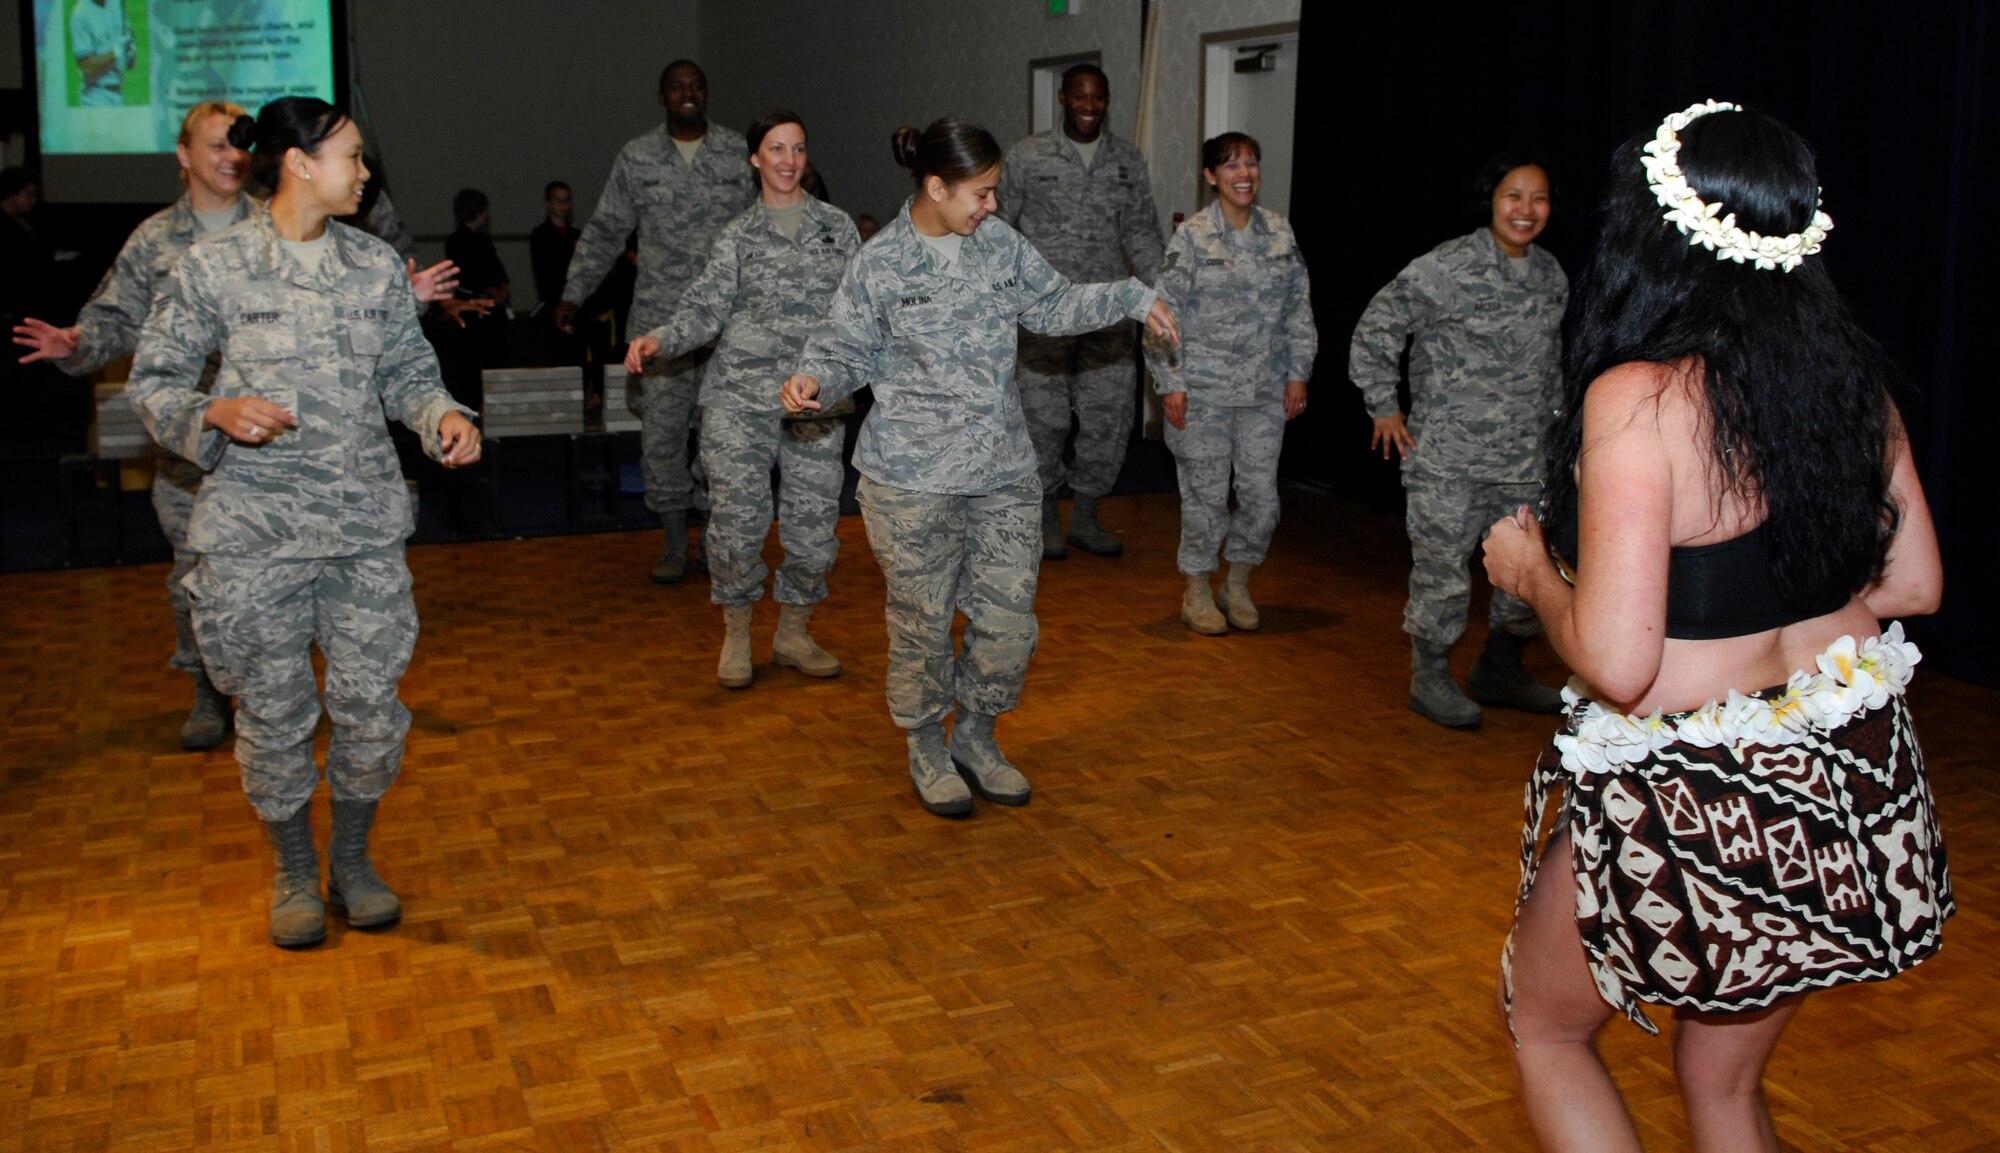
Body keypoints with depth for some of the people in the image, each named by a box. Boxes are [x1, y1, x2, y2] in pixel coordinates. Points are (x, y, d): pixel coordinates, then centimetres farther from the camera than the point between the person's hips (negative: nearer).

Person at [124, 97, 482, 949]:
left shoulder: (375, 265, 6)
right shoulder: (215, 265, -4)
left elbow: (407, 372, 11)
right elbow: (152, 380, 1)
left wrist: (443, 416, -9)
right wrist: (216, 412, -19)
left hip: (366, 523, 3)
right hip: (256, 527, -3)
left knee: (371, 701, 6)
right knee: (274, 709, 7)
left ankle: (352, 857, 28)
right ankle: (294, 869, 29)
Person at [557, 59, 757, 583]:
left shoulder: (738, 153, 6)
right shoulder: (636, 157, 7)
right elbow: (604, 231, 11)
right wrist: (574, 294, 6)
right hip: (660, 318, 0)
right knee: (661, 429, 0)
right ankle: (675, 543, 12)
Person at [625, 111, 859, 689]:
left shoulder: (837, 226, 12)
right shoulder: (738, 235, 8)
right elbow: (704, 309, 0)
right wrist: (658, 339, -15)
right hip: (741, 393, -1)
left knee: (815, 520, 1)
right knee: (738, 517, -3)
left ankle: (793, 632, 20)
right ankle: (735, 635, 15)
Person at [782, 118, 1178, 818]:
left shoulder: (999, 243, 6)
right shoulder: (880, 264, -9)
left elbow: (1053, 306, 16)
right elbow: (847, 351, -3)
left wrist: (1133, 298, 8)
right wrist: (812, 380, -23)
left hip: (1005, 472, 5)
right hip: (913, 479, -5)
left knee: (1009, 619, 8)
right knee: (924, 621, 7)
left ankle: (975, 737, 31)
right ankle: (926, 749, 29)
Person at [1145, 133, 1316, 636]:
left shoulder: (1280, 231, 6)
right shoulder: (1191, 236, -6)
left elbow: (1299, 307, 11)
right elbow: (1164, 311, -7)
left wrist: (1298, 372, 6)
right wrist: (1171, 382, -10)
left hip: (1265, 389, 4)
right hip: (1204, 389, -4)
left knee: (1262, 495, 4)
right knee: (1206, 494, 2)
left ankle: (1238, 584, 26)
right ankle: (1196, 593, 20)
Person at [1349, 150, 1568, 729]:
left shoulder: (1551, 274, 9)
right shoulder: (1446, 268, -11)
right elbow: (1375, 331, -8)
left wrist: (1548, 420, 21)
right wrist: (1385, 408, -7)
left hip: (1526, 460, 6)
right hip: (1449, 458, -6)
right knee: (1443, 568, 0)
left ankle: (1499, 669, 30)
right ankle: (1430, 678, 18)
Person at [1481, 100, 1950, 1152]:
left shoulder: (1637, 398, -22)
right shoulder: (1851, 376, -1)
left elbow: (1614, 662, -25)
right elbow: (1914, 582, 10)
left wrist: (1532, 568, -6)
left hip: (1692, 808, -7)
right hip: (1854, 788, 7)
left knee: (1544, 1023, 22)